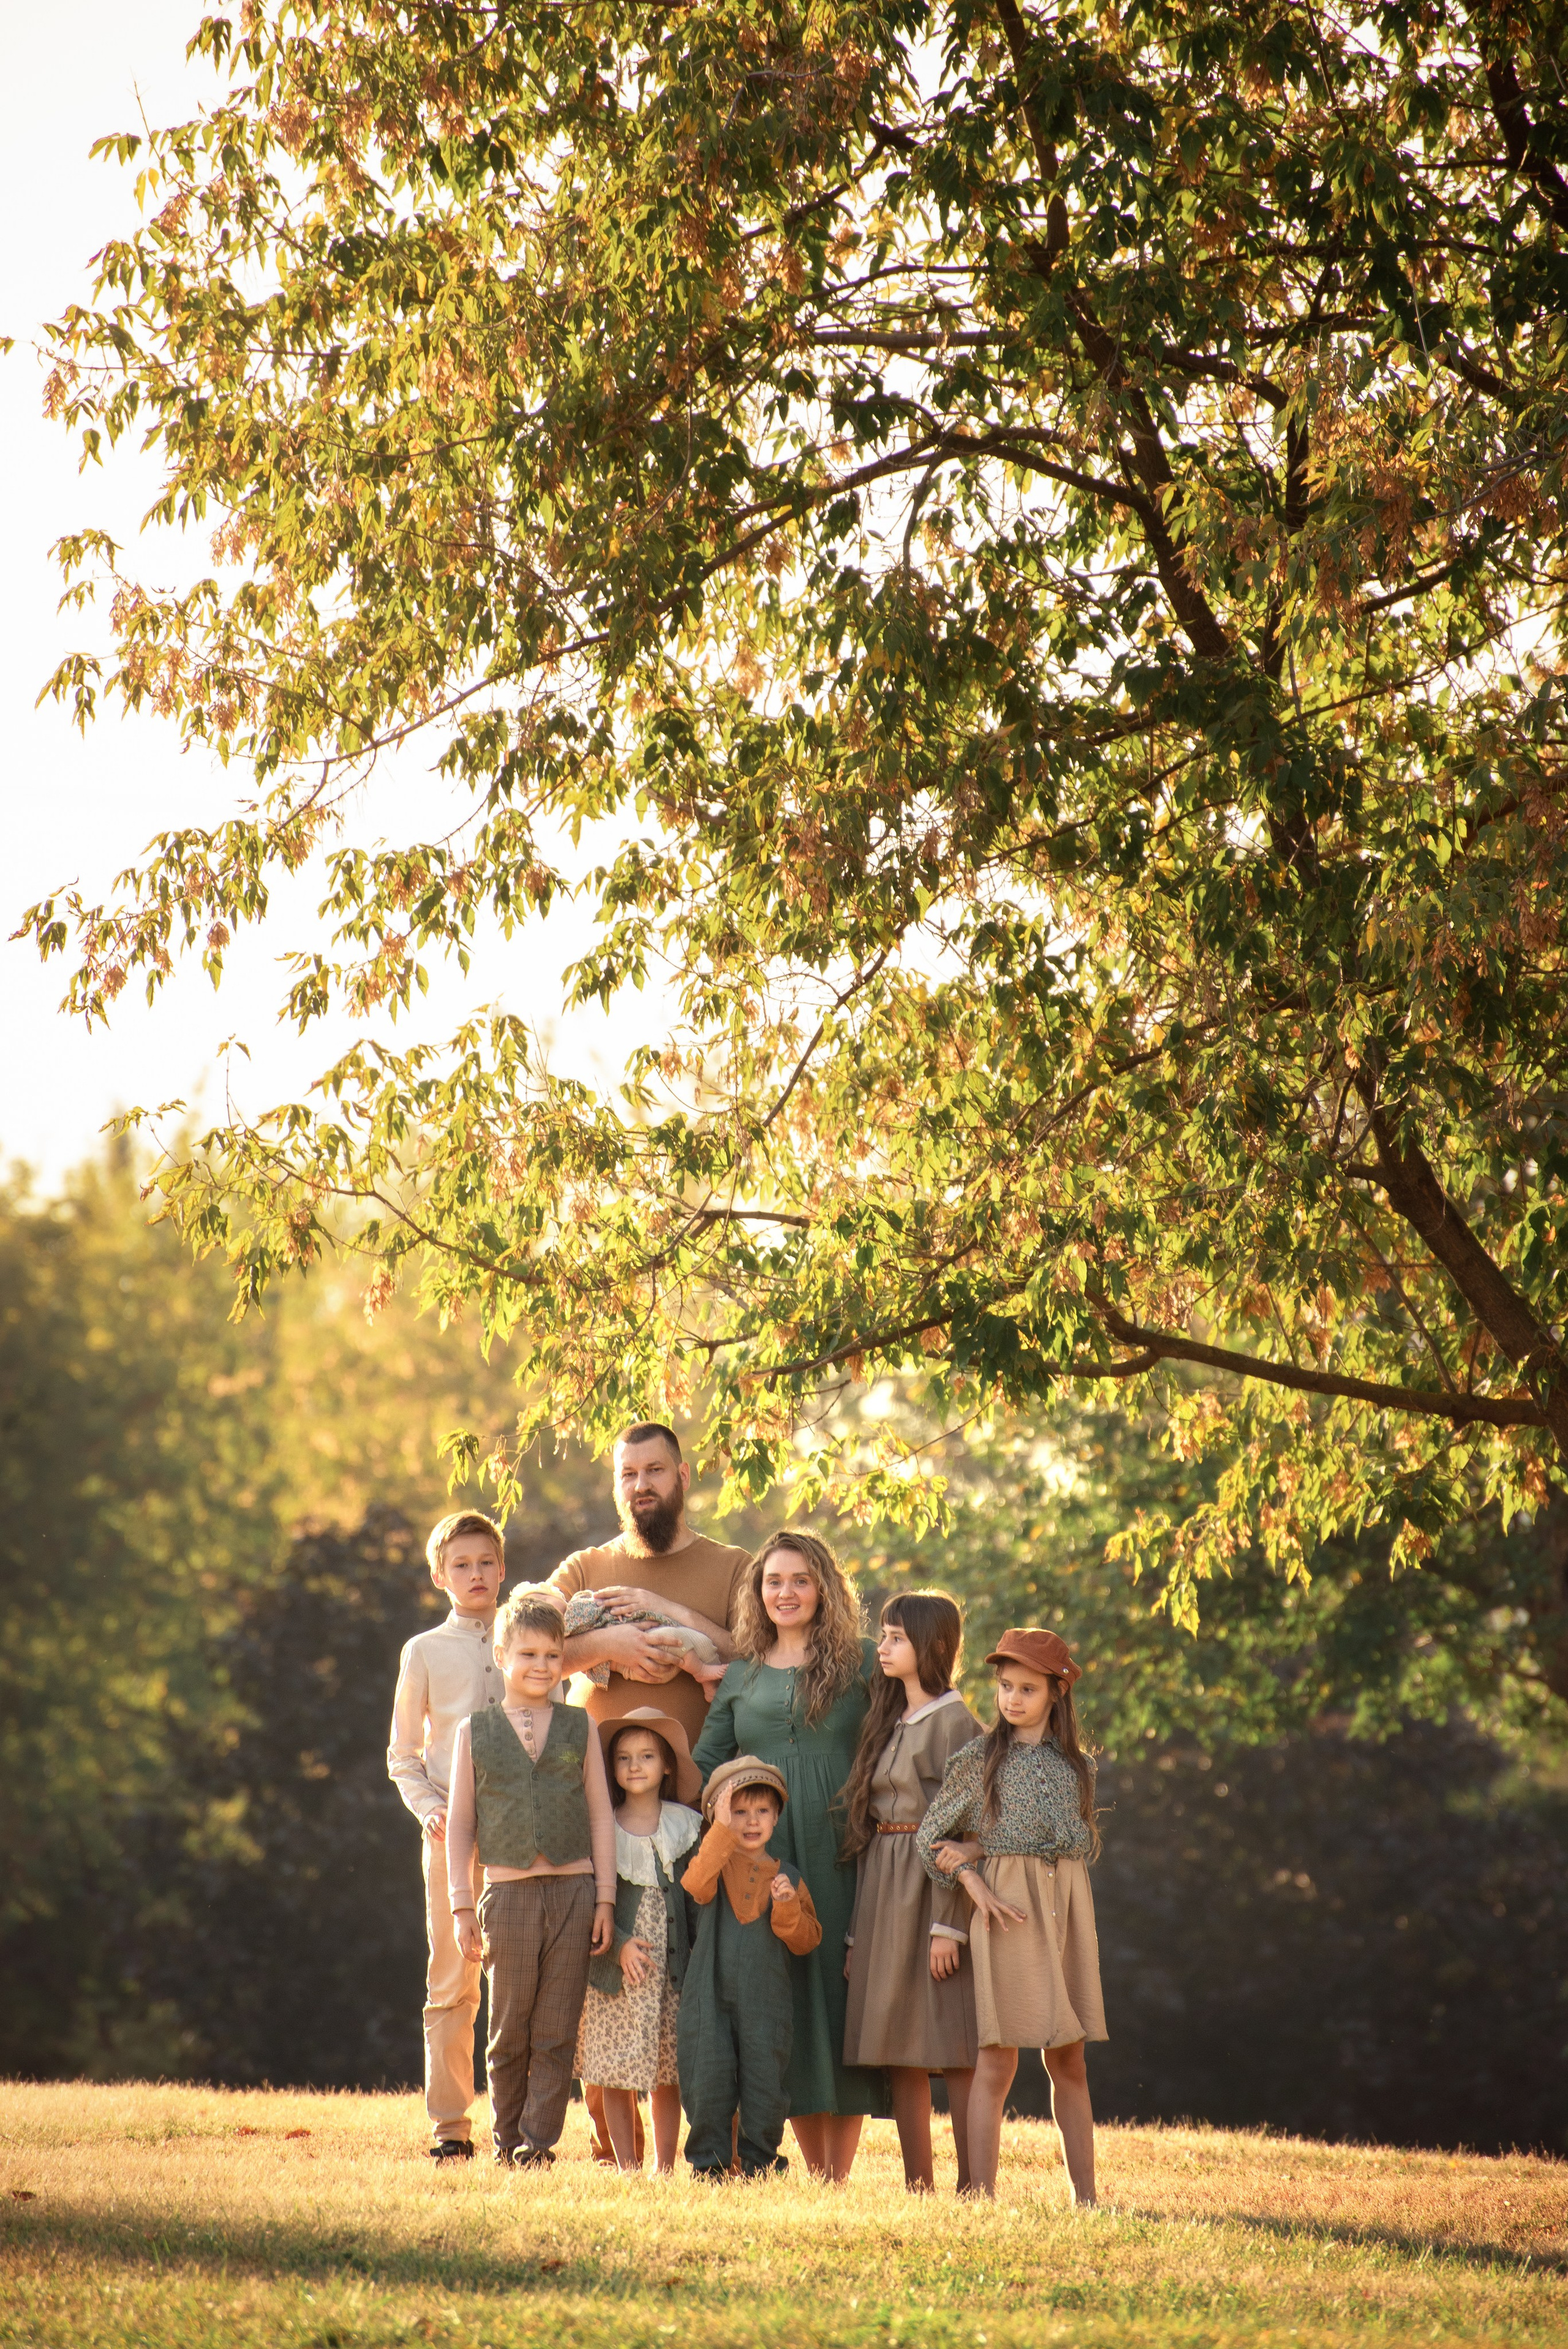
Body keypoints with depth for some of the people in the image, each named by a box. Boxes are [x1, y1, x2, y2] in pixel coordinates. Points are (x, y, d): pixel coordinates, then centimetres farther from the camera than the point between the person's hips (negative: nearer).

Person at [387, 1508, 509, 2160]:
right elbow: (402, 1756, 11)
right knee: (452, 1980, -3)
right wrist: (429, 1808, -6)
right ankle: (450, 2126, 1)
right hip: (453, 1830, -1)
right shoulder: (426, 1651, 9)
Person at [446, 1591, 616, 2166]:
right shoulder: (475, 1732, 7)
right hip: (508, 1893, 0)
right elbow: (460, 1822, 8)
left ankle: (538, 2145, 2)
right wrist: (462, 1906, 3)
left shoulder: (579, 1728, 9)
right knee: (508, 2030, 5)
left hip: (573, 1890, 0)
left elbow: (601, 1814, 9)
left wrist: (605, 1899, 3)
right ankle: (507, 2144, 15)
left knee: (556, 2032, -1)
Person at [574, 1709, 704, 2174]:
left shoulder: (687, 1827, 5)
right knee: (618, 2073, 0)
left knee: (668, 2074, 3)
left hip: (673, 1967, 1)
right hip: (615, 1968, -1)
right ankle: (627, 2167, 9)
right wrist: (619, 1945, -14)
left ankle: (665, 2168, 12)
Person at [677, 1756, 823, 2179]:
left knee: (765, 2081, 1)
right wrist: (722, 1827, -24)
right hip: (709, 1996, -1)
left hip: (765, 1999, 1)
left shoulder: (785, 1876, 9)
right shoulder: (715, 1862, 5)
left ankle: (760, 2162, 13)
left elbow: (807, 1941, 5)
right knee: (708, 2080, -3)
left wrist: (788, 1906, -14)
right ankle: (709, 2163, 8)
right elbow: (697, 1885, -20)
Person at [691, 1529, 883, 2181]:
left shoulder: (862, 1663, 7)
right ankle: (815, 2173, 9)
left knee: (839, 1990, -6)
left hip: (841, 1856, -2)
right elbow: (704, 1767, 15)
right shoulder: (740, 1677, 15)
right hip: (764, 1861, 2)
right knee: (783, 2006, 0)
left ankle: (839, 2175, -1)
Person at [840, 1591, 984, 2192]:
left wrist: (948, 1924, -19)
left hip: (934, 1887, -8)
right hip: (883, 1894, 8)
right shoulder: (888, 1723, 17)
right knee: (898, 2050, 6)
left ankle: (971, 2186, -5)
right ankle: (917, 2184, 10)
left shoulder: (954, 1723, -7)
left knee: (954, 2049, -7)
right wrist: (858, 1933, 14)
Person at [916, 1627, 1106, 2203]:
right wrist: (976, 1883, -13)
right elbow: (930, 1837, 4)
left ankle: (1085, 2195, 9)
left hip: (1067, 1913, 3)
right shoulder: (980, 1758, 4)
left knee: (1069, 2062, 6)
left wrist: (979, 1850, -3)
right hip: (1006, 1913, -3)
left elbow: (1085, 1844, 2)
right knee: (997, 2062, -7)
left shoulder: (1077, 1766, 11)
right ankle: (981, 2195, -8)